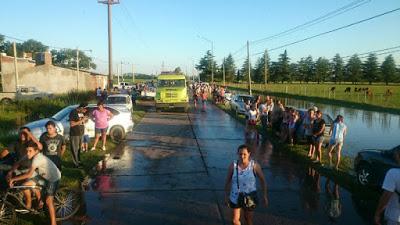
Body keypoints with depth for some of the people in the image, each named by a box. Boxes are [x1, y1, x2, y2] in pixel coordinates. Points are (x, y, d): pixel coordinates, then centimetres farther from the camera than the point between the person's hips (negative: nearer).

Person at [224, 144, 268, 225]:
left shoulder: (254, 165, -16)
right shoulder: (233, 165, -14)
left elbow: (262, 180, -4)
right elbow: (228, 181, -2)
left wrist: (265, 196, 0)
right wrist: (226, 196, 3)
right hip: (235, 197, 1)